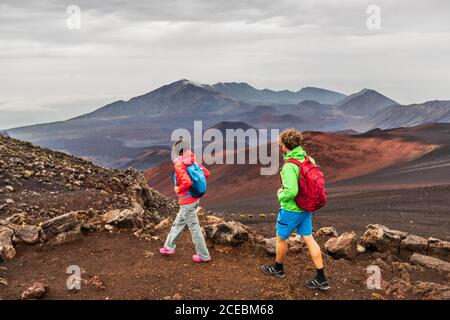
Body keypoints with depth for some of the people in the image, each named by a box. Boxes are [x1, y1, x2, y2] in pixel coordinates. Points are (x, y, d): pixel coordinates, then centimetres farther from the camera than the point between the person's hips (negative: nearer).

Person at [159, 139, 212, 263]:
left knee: (194, 228, 3)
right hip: (193, 199, 9)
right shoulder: (192, 162, 2)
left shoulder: (179, 165, -23)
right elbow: (206, 173, 6)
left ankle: (203, 255, 15)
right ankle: (169, 247, 36)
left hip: (187, 202, -9)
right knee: (178, 224, 22)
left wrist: (178, 189, -15)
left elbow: (187, 183, -33)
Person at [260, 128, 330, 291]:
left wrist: (280, 195, -11)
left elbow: (291, 191, -31)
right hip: (306, 208, 7)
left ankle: (278, 268, 36)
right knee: (309, 239, 11)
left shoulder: (289, 166, -25)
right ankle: (321, 279, 13)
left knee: (281, 238, 15)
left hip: (291, 209, -7)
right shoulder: (309, 159, 0)